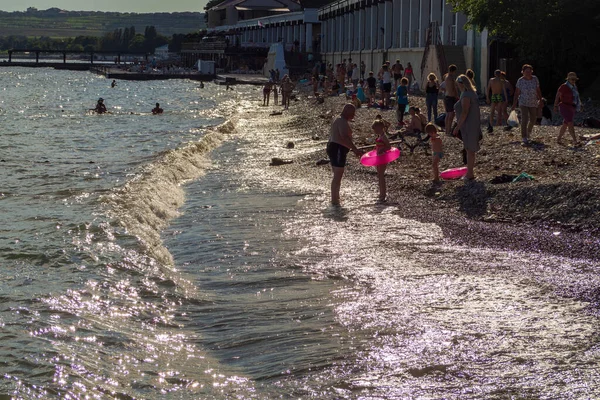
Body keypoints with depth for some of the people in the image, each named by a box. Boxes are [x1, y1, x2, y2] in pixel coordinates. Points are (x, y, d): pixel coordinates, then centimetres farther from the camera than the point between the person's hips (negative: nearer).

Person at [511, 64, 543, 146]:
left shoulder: (535, 79, -2)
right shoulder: (520, 80, -9)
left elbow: (538, 90, 6)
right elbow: (517, 92, -4)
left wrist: (540, 101, 5)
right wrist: (514, 104, -5)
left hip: (533, 103, 4)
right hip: (523, 103, -4)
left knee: (533, 120, 17)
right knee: (524, 120, -18)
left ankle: (528, 133, 48)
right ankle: (525, 140, -22)